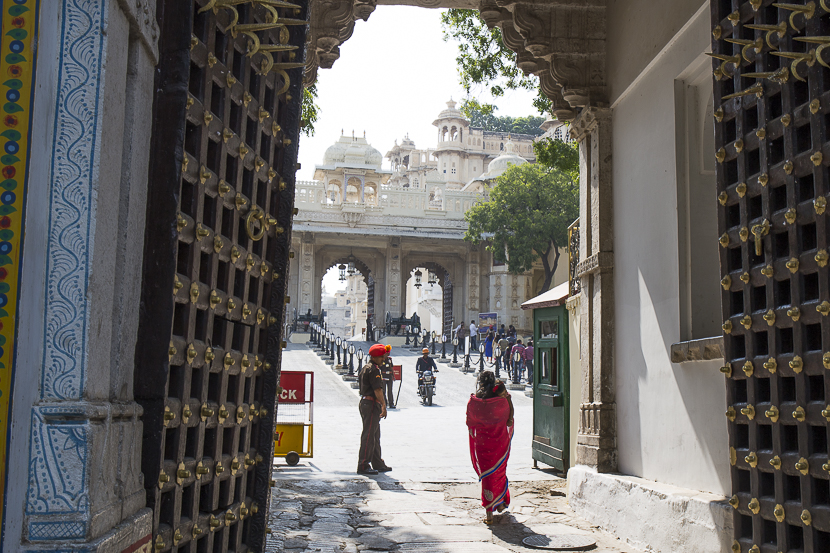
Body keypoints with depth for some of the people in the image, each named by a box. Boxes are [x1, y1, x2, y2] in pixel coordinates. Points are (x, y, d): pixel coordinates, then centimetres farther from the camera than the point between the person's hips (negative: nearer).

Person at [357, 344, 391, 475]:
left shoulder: (365, 368, 18)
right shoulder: (374, 369, -14)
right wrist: (383, 405, -20)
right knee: (368, 436, -7)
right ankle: (363, 466, -5)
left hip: (364, 402, 11)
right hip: (371, 404, -11)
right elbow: (377, 389, -20)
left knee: (375, 435, 16)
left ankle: (378, 464, 23)